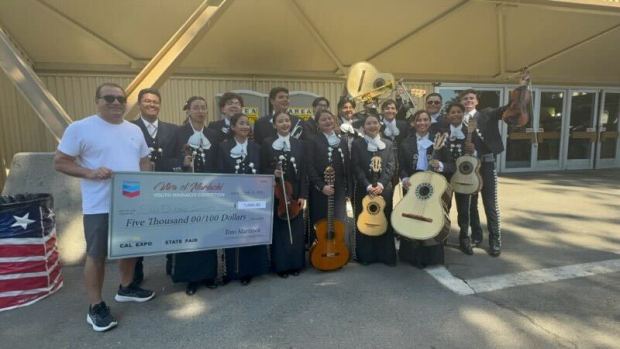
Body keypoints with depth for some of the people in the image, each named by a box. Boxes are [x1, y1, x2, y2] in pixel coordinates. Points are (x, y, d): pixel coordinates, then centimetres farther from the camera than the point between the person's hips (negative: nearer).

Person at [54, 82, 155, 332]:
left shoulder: (134, 130, 9)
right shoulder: (80, 128, -8)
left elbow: (144, 161, 16)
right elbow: (60, 162, -7)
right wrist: (90, 173, -23)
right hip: (100, 206, -6)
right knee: (97, 255, 4)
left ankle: (126, 288, 38)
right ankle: (96, 307, 18)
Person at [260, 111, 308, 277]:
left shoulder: (298, 144, 7)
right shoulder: (267, 144, 1)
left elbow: (303, 171, 4)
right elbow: (262, 169, 0)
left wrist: (303, 195, -3)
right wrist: (273, 173, -22)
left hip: (295, 193, 2)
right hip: (276, 193, -2)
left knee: (296, 230, 7)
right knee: (278, 230, 4)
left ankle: (295, 264, 21)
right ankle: (281, 265, 16)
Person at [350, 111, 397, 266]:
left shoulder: (387, 144, 9)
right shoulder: (357, 144, 2)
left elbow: (390, 167, 1)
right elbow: (356, 168, -4)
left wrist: (381, 184, -14)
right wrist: (368, 186, -15)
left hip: (384, 189, 2)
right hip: (363, 189, -1)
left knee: (385, 222, 5)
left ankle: (386, 256, 16)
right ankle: (366, 256, 15)